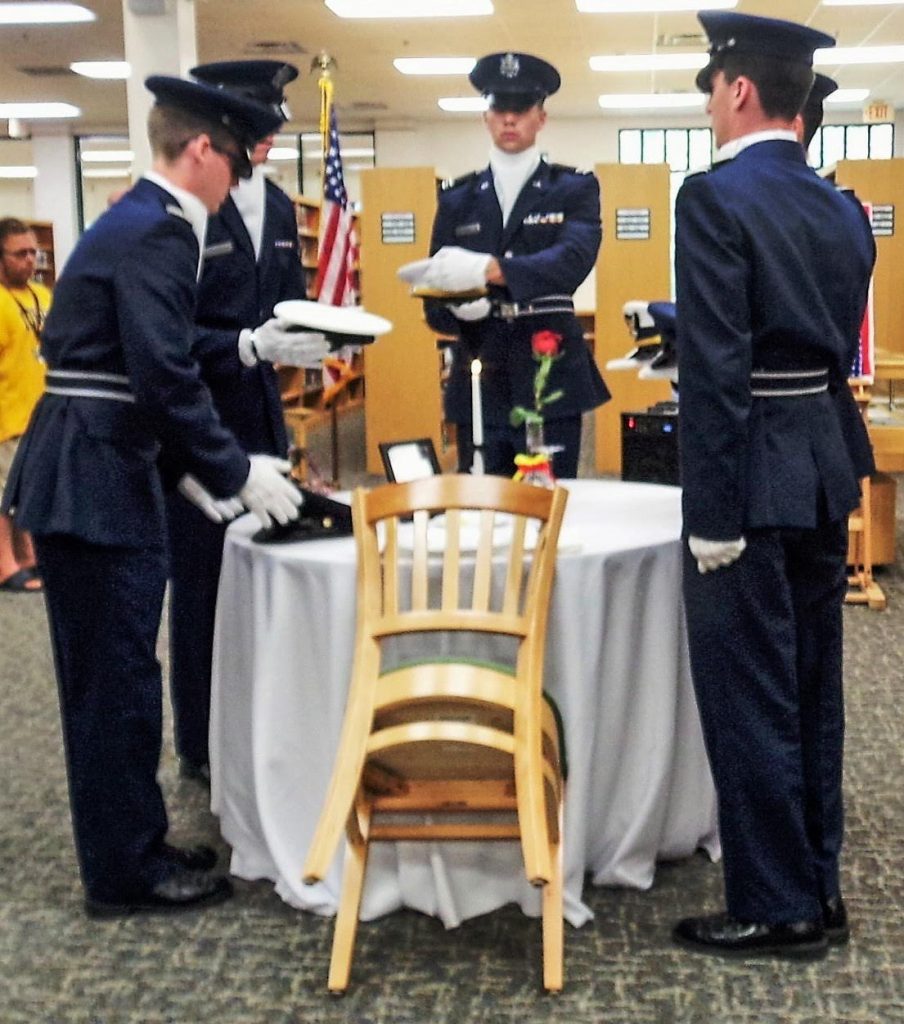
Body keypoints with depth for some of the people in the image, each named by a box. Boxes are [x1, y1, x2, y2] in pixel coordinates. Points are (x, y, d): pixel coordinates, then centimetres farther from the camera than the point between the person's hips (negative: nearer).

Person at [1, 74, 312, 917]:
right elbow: (165, 377, -23)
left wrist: (189, 473, 17)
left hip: (90, 476, 10)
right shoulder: (158, 232, -15)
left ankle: (127, 846, 29)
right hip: (94, 485, -10)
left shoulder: (133, 222, 17)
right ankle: (124, 870, 13)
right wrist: (235, 474, -12)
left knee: (107, 678, 16)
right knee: (116, 680, 0)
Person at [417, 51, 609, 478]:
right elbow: (434, 303, 8)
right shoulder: (458, 199, 12)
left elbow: (574, 259, -16)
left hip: (550, 386, -2)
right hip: (479, 389, 2)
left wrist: (489, 269, -32)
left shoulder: (575, 190, 5)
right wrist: (457, 307, -17)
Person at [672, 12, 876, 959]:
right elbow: (842, 347, 14)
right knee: (811, 686, 15)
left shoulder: (716, 197, -13)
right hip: (826, 463, 8)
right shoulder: (842, 208, 11)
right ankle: (818, 887, 27)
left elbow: (716, 368, -19)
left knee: (748, 695, 1)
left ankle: (775, 909, 12)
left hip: (756, 472, -8)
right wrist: (819, 446, 20)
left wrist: (711, 514, -18)